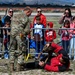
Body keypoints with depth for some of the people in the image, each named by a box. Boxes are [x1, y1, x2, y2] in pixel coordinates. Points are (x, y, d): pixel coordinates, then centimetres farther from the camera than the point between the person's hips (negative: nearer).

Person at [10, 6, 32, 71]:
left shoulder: (14, 17, 11)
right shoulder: (26, 18, -6)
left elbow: (12, 27, 12)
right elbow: (27, 30, -11)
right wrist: (29, 31, 11)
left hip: (12, 35, 5)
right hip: (20, 37, -5)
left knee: (12, 51, 16)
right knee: (21, 52, 7)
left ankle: (12, 67, 18)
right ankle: (18, 67, 7)